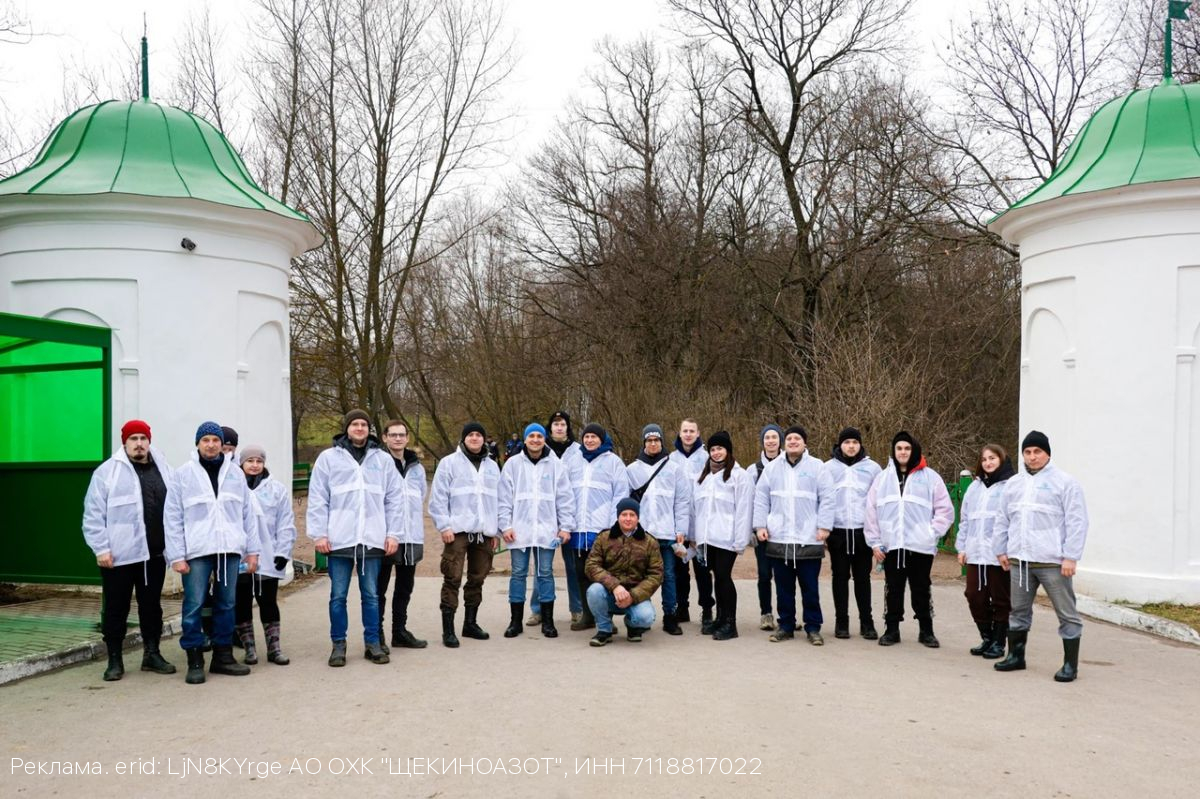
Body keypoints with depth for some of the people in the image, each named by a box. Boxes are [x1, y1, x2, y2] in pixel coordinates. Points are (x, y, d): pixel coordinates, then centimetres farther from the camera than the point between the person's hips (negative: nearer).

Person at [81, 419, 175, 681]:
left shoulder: (163, 470, 10)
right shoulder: (107, 471, -2)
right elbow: (93, 514, -5)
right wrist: (101, 548, -11)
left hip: (155, 554, 3)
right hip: (119, 554, -3)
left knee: (152, 606, 12)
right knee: (115, 608, 6)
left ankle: (152, 654, 24)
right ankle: (114, 660, 17)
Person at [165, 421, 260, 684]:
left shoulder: (235, 473, 10)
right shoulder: (182, 474, 2)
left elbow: (249, 513, 11)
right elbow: (172, 518, 0)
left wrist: (252, 550, 7)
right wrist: (176, 556, -6)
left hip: (230, 549, 3)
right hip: (197, 551, -3)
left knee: (226, 604, 9)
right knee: (194, 606, -3)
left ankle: (223, 656, 20)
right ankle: (195, 661, 7)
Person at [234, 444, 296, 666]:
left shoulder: (277, 489, 3)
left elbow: (286, 524, 1)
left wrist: (282, 552, -6)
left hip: (268, 559, 0)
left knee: (268, 603, 6)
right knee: (241, 605, 8)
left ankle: (274, 648, 15)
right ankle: (249, 649, 19)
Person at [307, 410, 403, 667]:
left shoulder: (383, 459, 7)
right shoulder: (328, 458, 3)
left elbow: (394, 500, 7)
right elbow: (317, 499, 1)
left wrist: (394, 533, 2)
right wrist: (319, 534, -5)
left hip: (372, 539, 1)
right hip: (339, 539, -1)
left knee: (371, 595, 9)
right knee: (338, 595, 5)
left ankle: (372, 643, 18)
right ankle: (338, 645, 16)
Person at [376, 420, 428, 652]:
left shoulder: (417, 467, 14)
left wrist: (418, 531, 14)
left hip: (411, 537, 6)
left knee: (405, 588, 14)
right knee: (379, 588, 2)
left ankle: (400, 631, 24)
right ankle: (376, 634, 10)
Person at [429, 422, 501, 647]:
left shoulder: (492, 466, 16)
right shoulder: (449, 463, 1)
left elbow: (497, 500, 16)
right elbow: (438, 498, -4)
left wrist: (496, 531, 11)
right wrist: (444, 526, -12)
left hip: (484, 533, 5)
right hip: (458, 531, -5)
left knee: (477, 580, 11)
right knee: (452, 580, -6)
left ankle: (470, 623, 24)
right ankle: (448, 630, -1)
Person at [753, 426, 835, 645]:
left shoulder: (817, 466, 0)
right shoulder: (773, 467, 8)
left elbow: (826, 499, -3)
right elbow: (761, 498, 7)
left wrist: (824, 526, -9)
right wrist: (760, 525, 0)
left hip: (809, 539, -2)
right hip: (779, 538, 3)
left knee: (810, 587, 4)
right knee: (784, 587, 10)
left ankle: (813, 628, 14)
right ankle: (786, 626, 20)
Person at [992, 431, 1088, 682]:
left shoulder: (1064, 482, -4)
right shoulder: (1013, 484, 14)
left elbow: (1077, 522, -10)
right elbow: (1002, 520, 18)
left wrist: (1071, 557, -15)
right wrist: (1001, 550, 13)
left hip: (1053, 562, -5)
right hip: (1019, 560, 6)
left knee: (1067, 614, 1)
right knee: (1018, 611, 15)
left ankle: (1070, 664, 10)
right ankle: (1016, 656, 27)